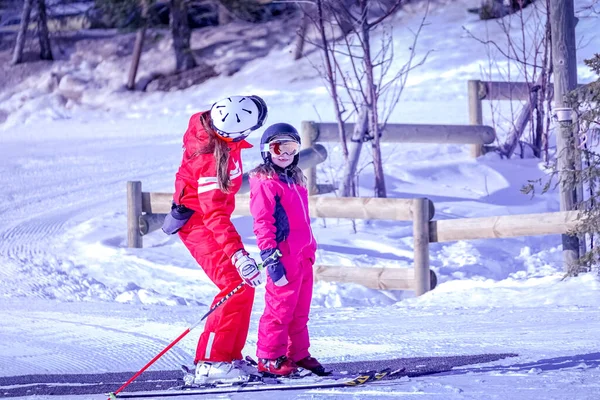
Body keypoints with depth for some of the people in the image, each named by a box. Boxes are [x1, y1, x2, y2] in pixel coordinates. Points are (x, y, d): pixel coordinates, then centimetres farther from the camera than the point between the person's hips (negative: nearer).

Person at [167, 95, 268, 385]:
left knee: (244, 285, 9)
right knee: (237, 287, -18)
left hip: (209, 217, 10)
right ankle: (210, 363, -18)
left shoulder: (208, 125, -8)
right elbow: (215, 216, -38)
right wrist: (239, 256, -46)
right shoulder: (212, 160, -34)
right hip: (199, 224, -10)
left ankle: (230, 356, 14)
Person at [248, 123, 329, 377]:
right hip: (284, 256, -9)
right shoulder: (264, 182, -9)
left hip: (303, 254, 9)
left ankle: (298, 353, 22)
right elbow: (263, 222, -15)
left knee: (300, 309, 13)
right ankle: (270, 358, -1)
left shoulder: (295, 180, 20)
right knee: (280, 306, -7)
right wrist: (270, 257, -21)